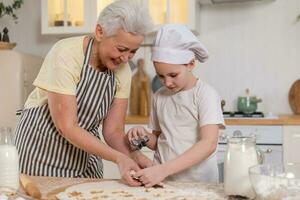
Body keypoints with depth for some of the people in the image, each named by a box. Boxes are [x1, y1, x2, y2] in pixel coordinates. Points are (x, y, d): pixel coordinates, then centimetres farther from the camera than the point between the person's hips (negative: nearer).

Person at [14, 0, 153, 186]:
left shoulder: (123, 70, -10)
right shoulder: (66, 54, -25)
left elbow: (113, 131, -7)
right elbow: (66, 126, -27)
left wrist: (133, 156, -26)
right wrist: (118, 157, -33)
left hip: (84, 148, 5)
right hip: (42, 146, -4)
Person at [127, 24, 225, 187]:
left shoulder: (205, 94, -5)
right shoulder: (159, 96, 8)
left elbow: (209, 144, -15)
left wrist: (163, 169, -22)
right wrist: (145, 136, -3)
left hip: (198, 182, -2)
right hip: (163, 181, 2)